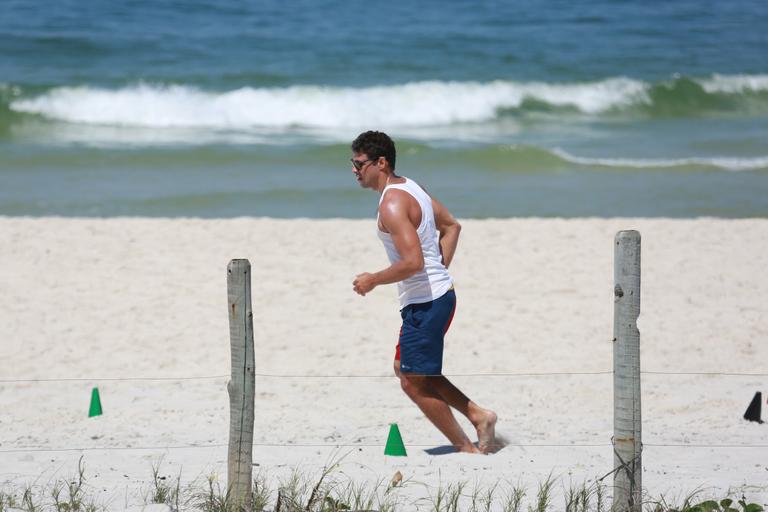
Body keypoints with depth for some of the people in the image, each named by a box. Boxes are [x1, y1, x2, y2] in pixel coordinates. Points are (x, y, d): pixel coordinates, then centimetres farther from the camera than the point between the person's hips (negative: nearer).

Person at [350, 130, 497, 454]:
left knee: (414, 383, 0)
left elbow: (412, 262, -28)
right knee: (405, 370, 21)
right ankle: (479, 416, 19)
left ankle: (467, 450, 7)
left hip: (425, 304, -10)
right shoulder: (410, 188, 12)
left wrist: (373, 280, -14)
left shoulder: (392, 204, -20)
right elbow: (451, 226, 23)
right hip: (440, 292, 10)